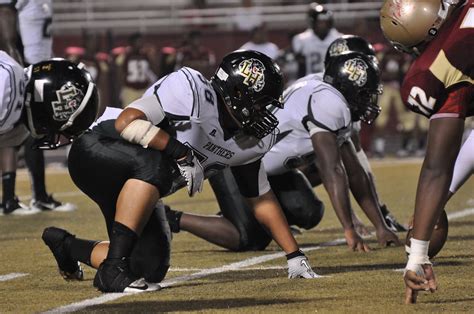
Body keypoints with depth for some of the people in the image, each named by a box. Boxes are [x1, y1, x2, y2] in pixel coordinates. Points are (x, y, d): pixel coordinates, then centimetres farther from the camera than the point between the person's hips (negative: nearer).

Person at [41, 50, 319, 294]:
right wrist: (181, 152, -30)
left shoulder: (252, 140, 0)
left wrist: (295, 255, 6)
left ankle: (67, 246, 27)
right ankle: (112, 268, -31)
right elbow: (126, 122, -31)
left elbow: (262, 200, 10)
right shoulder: (191, 89, -24)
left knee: (151, 270, -3)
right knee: (153, 164, -38)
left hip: (131, 183, 8)